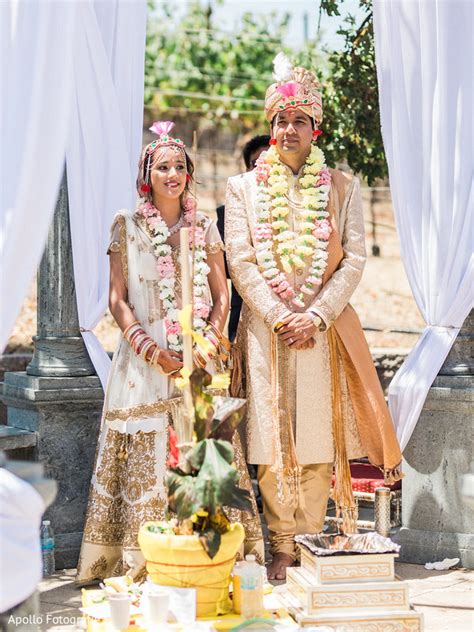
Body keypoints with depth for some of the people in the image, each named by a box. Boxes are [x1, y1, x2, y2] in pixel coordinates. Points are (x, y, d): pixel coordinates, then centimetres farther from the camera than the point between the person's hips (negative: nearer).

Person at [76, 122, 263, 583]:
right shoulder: (127, 226, 4)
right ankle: (141, 563, 2)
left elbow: (221, 295, 10)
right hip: (144, 361, -2)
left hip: (198, 360, 2)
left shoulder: (204, 228, 11)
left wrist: (207, 344, -7)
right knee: (145, 459, -4)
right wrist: (154, 352, -11)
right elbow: (117, 299, 0)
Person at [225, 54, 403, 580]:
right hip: (266, 329, 0)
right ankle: (282, 547, 6)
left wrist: (316, 315, -11)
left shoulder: (342, 187, 8)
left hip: (323, 328, 0)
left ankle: (312, 544, 9)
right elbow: (240, 263, -1)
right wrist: (280, 317, -11)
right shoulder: (243, 188, 7)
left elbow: (355, 261, 1)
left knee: (319, 435, 1)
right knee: (272, 438, -1)